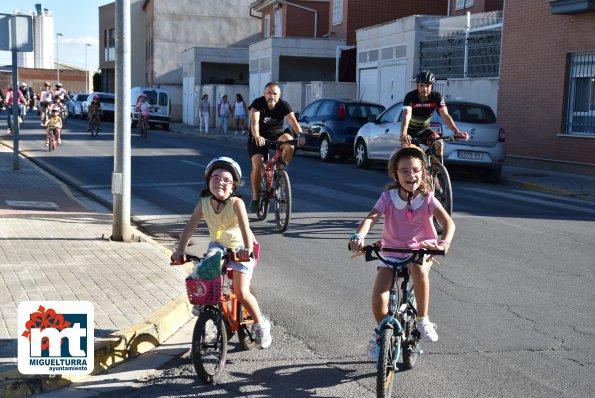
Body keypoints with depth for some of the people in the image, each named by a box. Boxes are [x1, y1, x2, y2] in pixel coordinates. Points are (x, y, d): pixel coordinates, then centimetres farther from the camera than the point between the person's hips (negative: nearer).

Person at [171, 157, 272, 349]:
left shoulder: (236, 203, -25)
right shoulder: (204, 203, -13)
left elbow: (244, 226, -38)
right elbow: (190, 227, -17)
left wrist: (248, 249, -54)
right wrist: (180, 250, -29)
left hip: (240, 248, -4)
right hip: (218, 245, 4)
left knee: (241, 292, -14)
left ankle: (261, 324, 9)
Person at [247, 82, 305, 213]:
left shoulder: (284, 105, -13)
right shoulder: (258, 103, -18)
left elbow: (292, 120, -27)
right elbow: (254, 120, -34)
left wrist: (300, 135, -46)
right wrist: (256, 136, -53)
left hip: (276, 136, 2)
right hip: (258, 138, -2)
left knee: (289, 140, -31)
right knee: (257, 166, -21)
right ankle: (255, 198, -3)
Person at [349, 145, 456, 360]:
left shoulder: (427, 199, -10)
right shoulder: (388, 197, -8)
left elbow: (448, 221, -25)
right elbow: (371, 218, -24)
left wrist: (444, 242, -47)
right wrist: (359, 236, -46)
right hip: (391, 251, 1)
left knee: (418, 266, -39)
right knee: (378, 301, -16)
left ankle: (423, 319, -18)